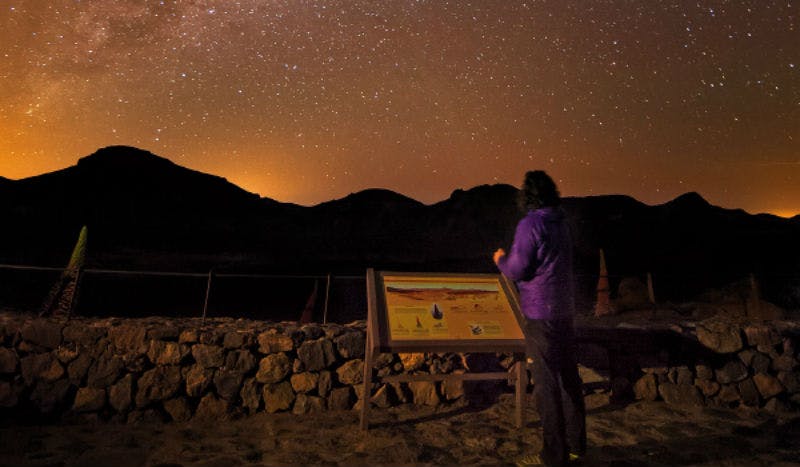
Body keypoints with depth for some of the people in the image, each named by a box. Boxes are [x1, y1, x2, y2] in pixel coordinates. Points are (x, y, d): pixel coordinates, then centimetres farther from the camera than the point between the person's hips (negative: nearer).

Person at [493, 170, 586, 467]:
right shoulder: (560, 222, 10)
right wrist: (512, 257, 23)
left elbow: (517, 271, -16)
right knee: (568, 377, 17)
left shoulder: (530, 225, -16)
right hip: (565, 309, 9)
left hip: (542, 314, -9)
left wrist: (501, 260, 4)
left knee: (547, 383, 0)